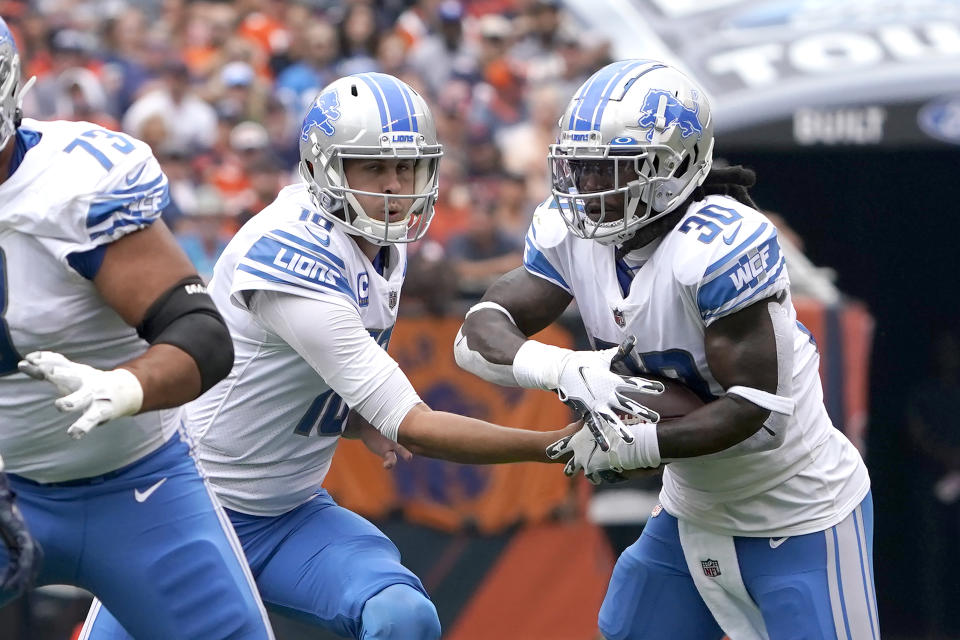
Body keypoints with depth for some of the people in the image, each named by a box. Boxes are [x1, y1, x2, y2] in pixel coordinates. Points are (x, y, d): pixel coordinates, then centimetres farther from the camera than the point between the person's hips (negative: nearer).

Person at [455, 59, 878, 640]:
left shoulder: (722, 244, -29)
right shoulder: (572, 233, -7)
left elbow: (752, 404, -28)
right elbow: (479, 335, -13)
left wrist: (638, 445, -34)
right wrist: (565, 368, -32)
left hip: (801, 519, -7)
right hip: (694, 510, 7)